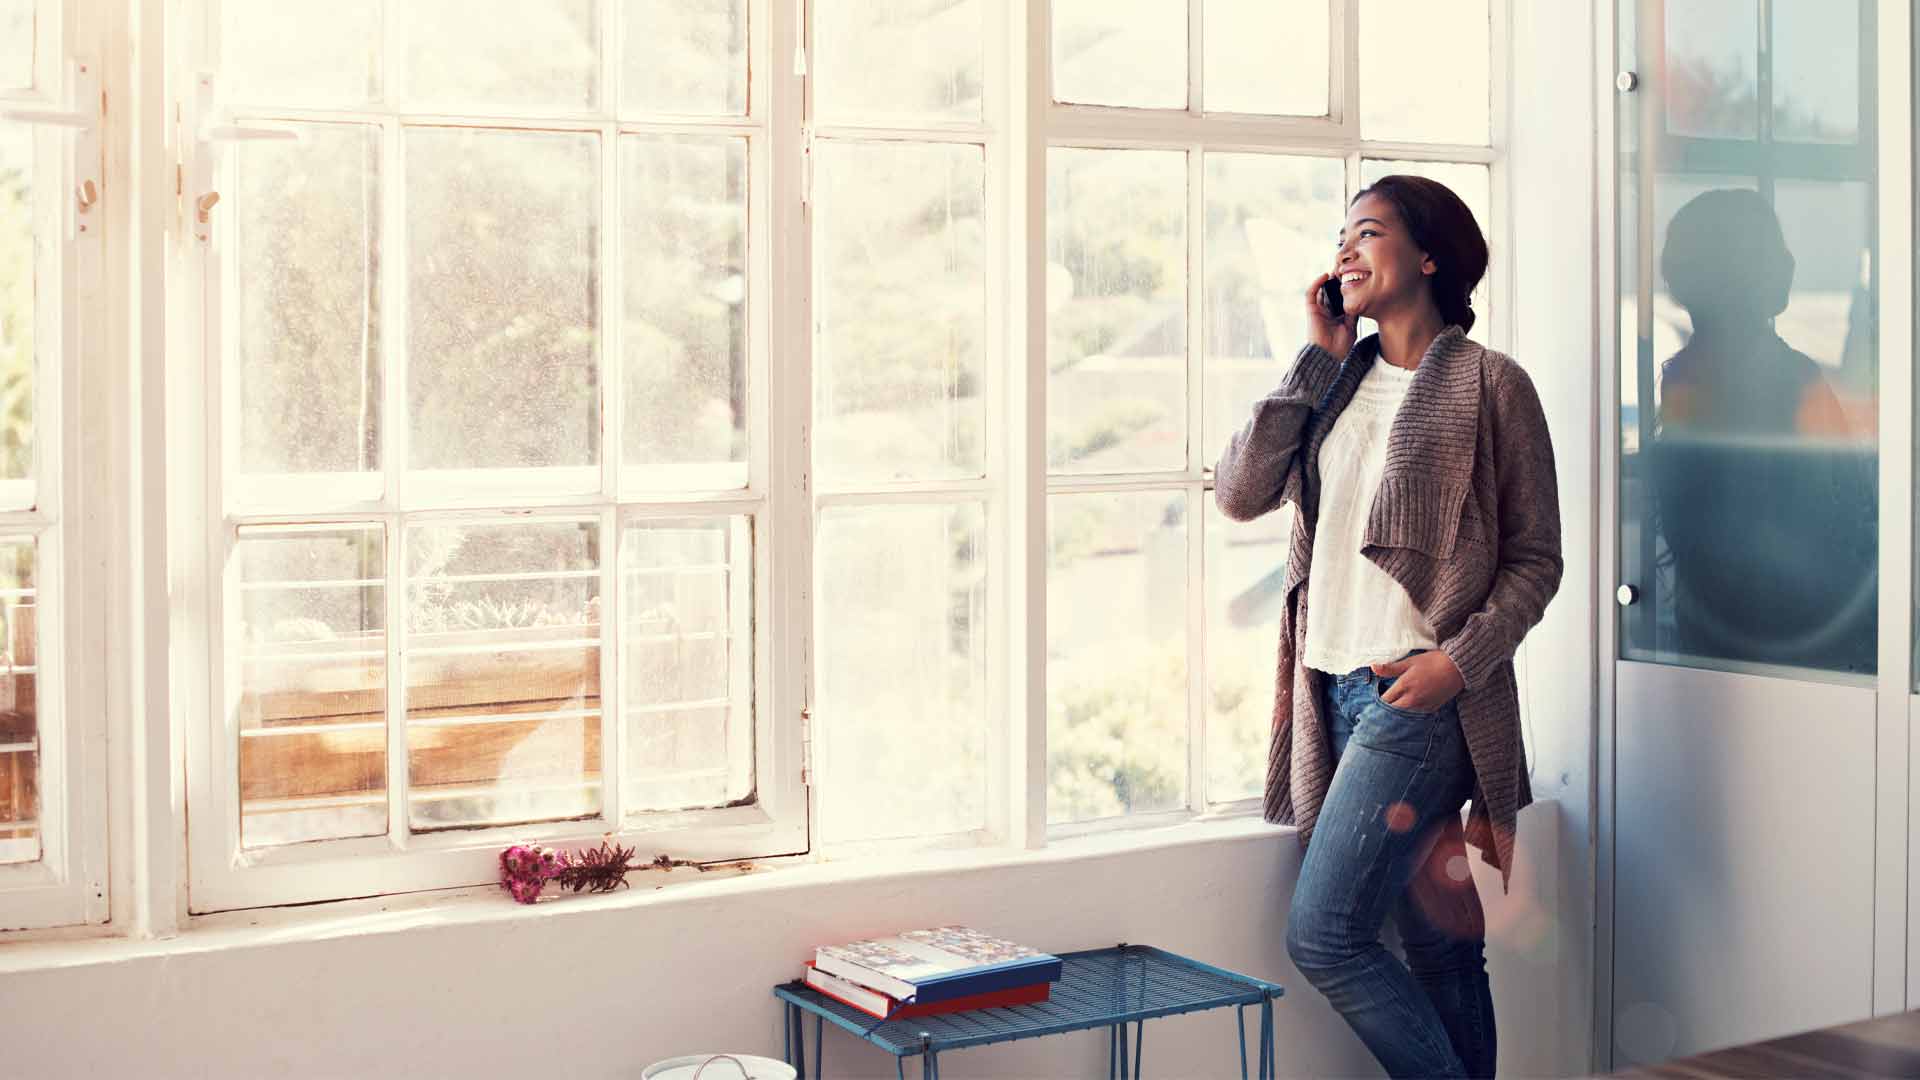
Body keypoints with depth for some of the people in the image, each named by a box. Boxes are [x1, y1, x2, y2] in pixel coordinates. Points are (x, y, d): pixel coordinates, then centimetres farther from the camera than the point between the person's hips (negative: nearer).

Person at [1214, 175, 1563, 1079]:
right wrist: (1316, 359, 1)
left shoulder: (1488, 383, -2)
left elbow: (1536, 558, -2)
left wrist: (1461, 659, -15)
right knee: (1438, 940, 11)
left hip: (1419, 694, -6)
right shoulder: (1339, 383, 14)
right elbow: (1239, 493, 1)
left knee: (1320, 933, -10)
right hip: (1335, 690, 6)